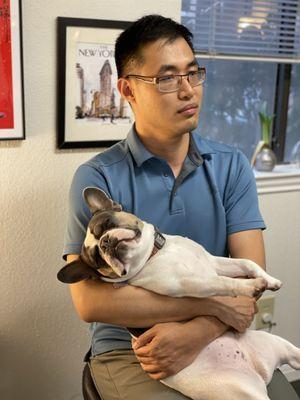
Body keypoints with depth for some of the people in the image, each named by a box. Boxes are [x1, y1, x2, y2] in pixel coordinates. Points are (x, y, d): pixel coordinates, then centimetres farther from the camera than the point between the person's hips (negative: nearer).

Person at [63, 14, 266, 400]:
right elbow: (90, 300, -16)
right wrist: (211, 305, -17)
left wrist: (196, 333, -22)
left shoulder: (232, 166, 0)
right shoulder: (96, 179, -10)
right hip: (127, 350, -3)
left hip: (214, 342, 4)